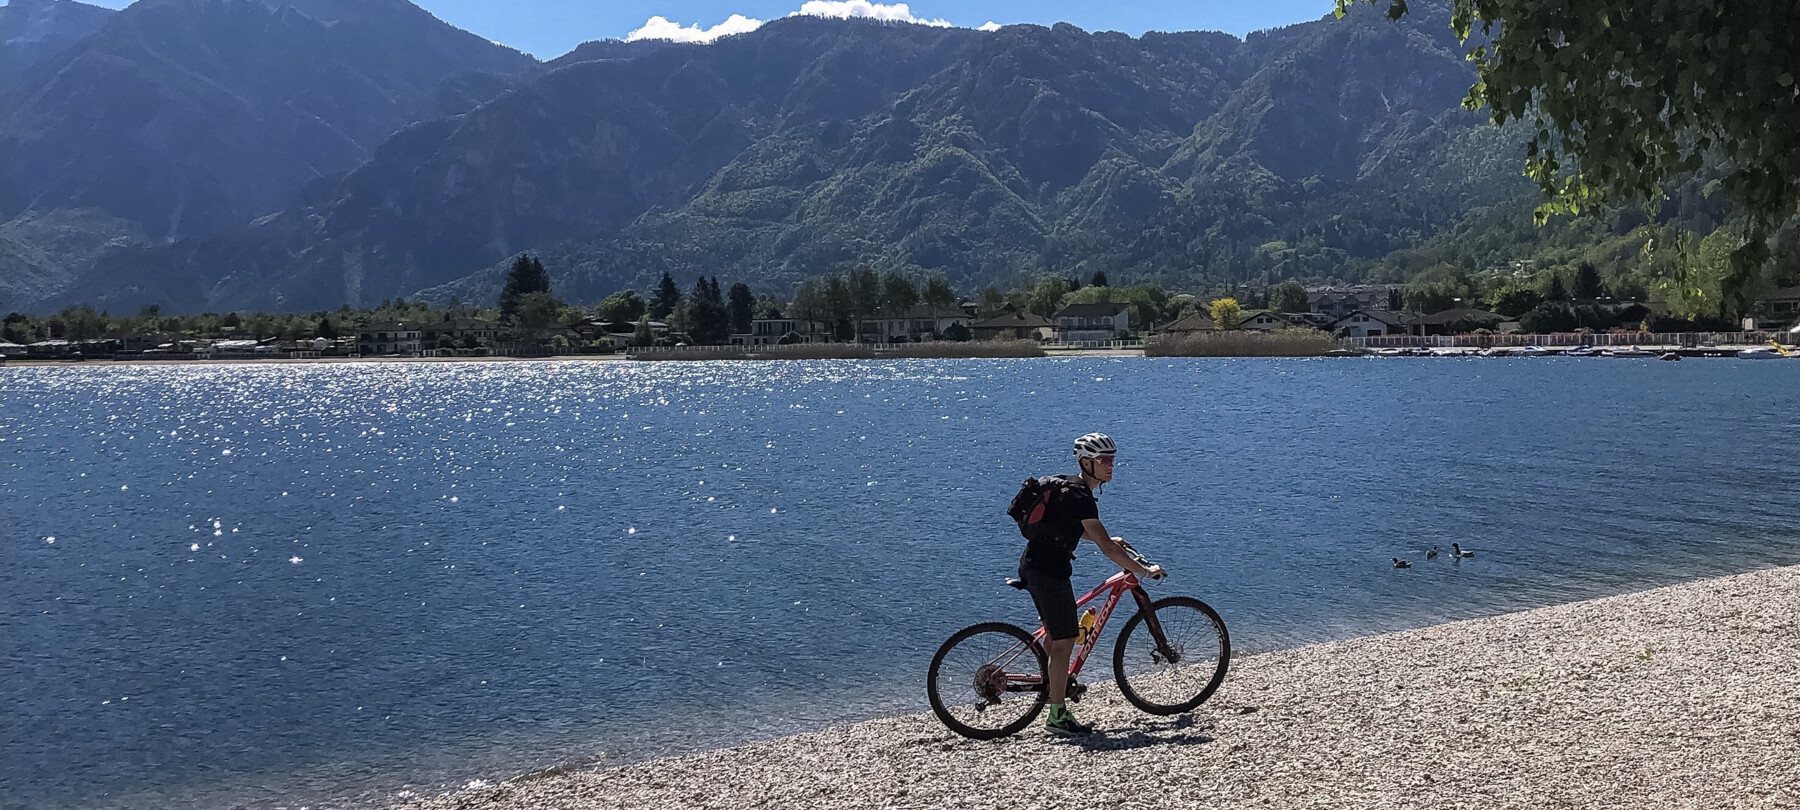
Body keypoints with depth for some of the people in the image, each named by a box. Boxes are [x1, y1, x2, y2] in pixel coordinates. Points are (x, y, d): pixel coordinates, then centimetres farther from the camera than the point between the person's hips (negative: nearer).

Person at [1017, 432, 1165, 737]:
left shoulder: (1068, 486, 12)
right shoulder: (1080, 497, -19)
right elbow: (1106, 549, -23)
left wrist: (1107, 540, 28)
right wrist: (1144, 571, -15)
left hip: (1033, 565, 11)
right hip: (1049, 571, -11)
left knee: (1054, 635, 18)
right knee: (1065, 640, -6)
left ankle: (1052, 694, 27)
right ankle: (1057, 716, -1)